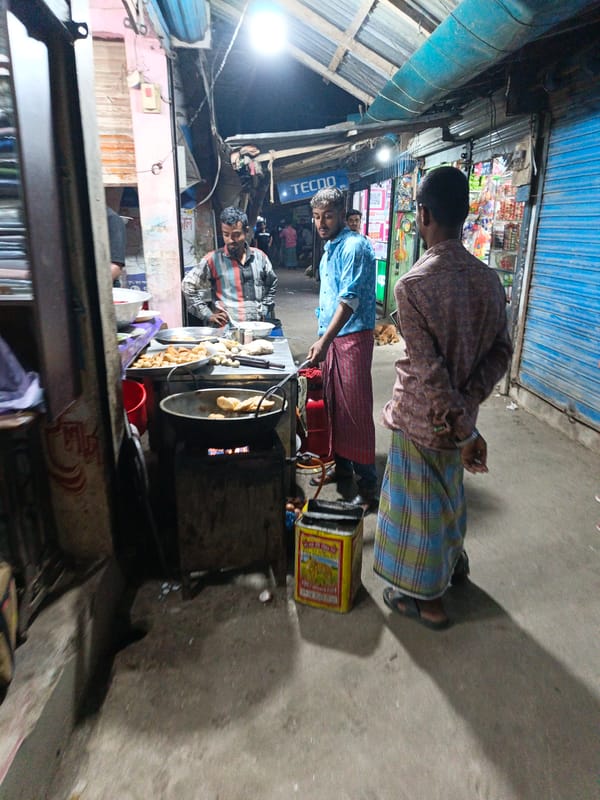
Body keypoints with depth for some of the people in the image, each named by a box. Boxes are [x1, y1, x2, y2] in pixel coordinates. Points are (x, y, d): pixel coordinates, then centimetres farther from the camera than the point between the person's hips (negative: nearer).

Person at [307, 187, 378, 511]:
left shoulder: (354, 247, -13)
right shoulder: (330, 247, 16)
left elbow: (350, 299, -24)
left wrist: (324, 341, -32)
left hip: (352, 337, -9)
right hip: (330, 337, 9)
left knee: (355, 409, -6)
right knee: (334, 404, 15)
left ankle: (367, 484, 4)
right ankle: (342, 465, 31)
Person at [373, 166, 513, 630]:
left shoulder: (412, 286, -24)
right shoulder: (488, 279, -4)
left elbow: (430, 370, -25)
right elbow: (501, 351, -3)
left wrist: (463, 429, -17)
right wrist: (468, 407, -7)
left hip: (424, 417, -6)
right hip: (461, 410, 6)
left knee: (421, 499, 12)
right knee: (449, 487, 28)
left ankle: (426, 598, 32)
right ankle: (455, 559, 52)